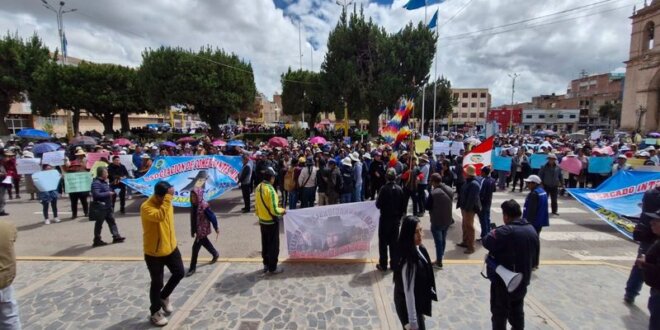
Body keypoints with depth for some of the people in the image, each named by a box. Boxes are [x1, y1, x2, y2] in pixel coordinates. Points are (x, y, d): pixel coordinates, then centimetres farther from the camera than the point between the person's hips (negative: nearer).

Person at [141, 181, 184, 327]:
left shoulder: (167, 203, 0)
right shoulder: (146, 207, -24)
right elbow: (160, 216, -44)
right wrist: (168, 198, -41)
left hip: (171, 248, 7)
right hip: (154, 253, -7)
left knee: (179, 272, 13)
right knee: (157, 283, 7)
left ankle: (164, 297, 38)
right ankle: (155, 313, 29)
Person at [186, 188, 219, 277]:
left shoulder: (204, 206, -22)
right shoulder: (194, 205, 1)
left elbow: (212, 217, -16)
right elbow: (193, 219, 9)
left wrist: (216, 228, -8)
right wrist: (193, 231, 12)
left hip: (203, 229, -8)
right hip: (197, 229, 8)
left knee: (195, 247, -3)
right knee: (205, 243, 23)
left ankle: (192, 268, 10)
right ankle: (215, 254, 46)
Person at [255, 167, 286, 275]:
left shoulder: (258, 188, 0)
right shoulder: (270, 190, -24)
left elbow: (256, 206, 10)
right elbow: (274, 210, -26)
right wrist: (282, 210, -8)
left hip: (262, 221, 8)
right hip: (271, 222, -8)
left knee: (265, 244, 20)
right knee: (273, 245, 7)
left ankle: (266, 265, 33)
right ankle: (272, 268, 18)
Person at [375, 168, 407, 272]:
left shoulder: (384, 188, -16)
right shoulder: (399, 189, -4)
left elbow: (378, 205, -15)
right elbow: (404, 205, 0)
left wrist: (377, 200, 6)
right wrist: (399, 216, 12)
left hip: (385, 219, -4)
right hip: (396, 219, 4)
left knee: (383, 242, 7)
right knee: (394, 242, 14)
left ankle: (383, 265, 13)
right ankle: (394, 264, 20)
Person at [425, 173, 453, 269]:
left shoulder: (434, 193, -26)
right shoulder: (450, 190, -3)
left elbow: (427, 207, -16)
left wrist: (428, 199, 0)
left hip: (437, 221, -7)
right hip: (448, 219, 7)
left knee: (438, 241, 6)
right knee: (443, 239, 20)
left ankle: (439, 262, 17)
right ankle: (440, 258, 35)